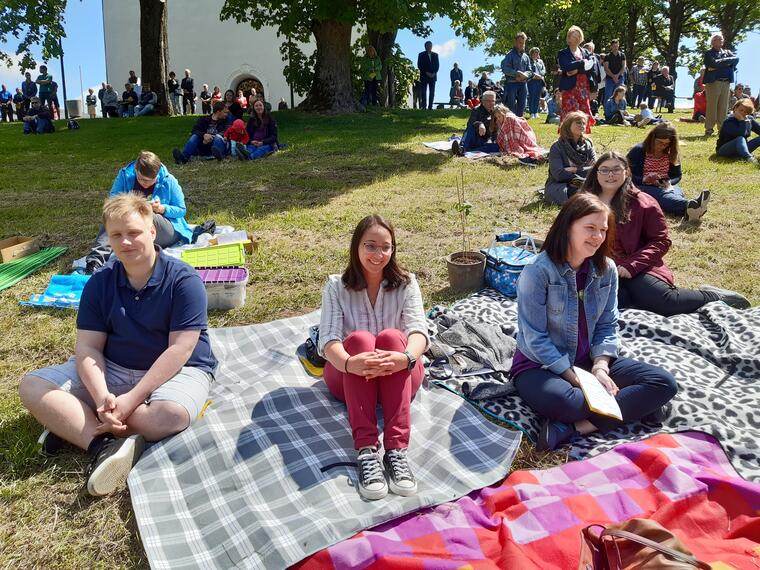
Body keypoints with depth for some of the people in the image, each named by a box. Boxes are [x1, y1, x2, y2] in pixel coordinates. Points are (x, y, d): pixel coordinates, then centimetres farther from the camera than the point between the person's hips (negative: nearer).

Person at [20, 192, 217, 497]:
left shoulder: (184, 280, -15)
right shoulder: (99, 283, 1)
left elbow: (178, 351, -19)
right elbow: (88, 348, -5)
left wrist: (132, 399, -24)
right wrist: (102, 397, -24)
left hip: (175, 370, -4)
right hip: (112, 369, 5)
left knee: (171, 415, -38)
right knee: (32, 386, -10)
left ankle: (72, 425, -18)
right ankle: (102, 444, -28)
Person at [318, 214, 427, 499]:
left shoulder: (406, 283, 2)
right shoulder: (336, 286, 0)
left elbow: (418, 329, -15)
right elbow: (328, 339, -16)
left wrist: (406, 357, -40)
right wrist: (350, 363, -40)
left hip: (399, 377, 0)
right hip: (349, 377, 0)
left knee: (391, 336, -31)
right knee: (359, 338, -31)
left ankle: (396, 449, -42)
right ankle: (365, 450, -44)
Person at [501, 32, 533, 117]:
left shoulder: (526, 56, 15)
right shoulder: (510, 54, 0)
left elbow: (530, 71, 12)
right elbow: (505, 69, -13)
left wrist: (523, 75, -10)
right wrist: (518, 73, -16)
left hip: (523, 84, 5)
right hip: (512, 83, -5)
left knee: (521, 106, 7)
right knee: (511, 107, -5)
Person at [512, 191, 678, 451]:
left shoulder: (606, 269, -1)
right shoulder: (538, 271, -18)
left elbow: (608, 326, 3)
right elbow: (535, 338, -18)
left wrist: (600, 367, -15)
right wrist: (577, 379, -20)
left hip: (589, 360, 7)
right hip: (540, 365, -6)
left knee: (664, 384, -12)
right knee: (560, 400, -41)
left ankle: (576, 427, -23)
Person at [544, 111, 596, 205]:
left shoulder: (588, 144, 9)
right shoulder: (557, 147, -4)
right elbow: (558, 174, -14)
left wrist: (575, 170, -11)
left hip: (584, 186, 3)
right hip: (559, 186, -3)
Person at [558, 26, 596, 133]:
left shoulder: (584, 52, 18)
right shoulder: (563, 53, 3)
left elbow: (591, 65, 1)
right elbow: (566, 67, -16)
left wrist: (577, 70, -14)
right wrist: (581, 63, -11)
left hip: (584, 87, 5)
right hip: (570, 88, -5)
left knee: (584, 113, 2)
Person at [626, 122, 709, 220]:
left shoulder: (671, 154, 9)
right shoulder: (638, 151, -6)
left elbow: (677, 175, 13)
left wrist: (669, 182, -11)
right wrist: (644, 179, -31)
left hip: (664, 187, 5)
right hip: (642, 187, -5)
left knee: (677, 191, -30)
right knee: (661, 194, -38)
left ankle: (690, 210, -67)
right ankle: (688, 206, -70)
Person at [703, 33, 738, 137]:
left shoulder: (727, 52, 20)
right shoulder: (708, 53, 5)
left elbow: (736, 59, 0)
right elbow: (714, 63, -13)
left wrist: (720, 63, -10)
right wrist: (727, 62, -4)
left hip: (726, 82, 5)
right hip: (713, 82, -5)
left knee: (723, 107, 3)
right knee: (712, 106, -8)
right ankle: (709, 129, -7)